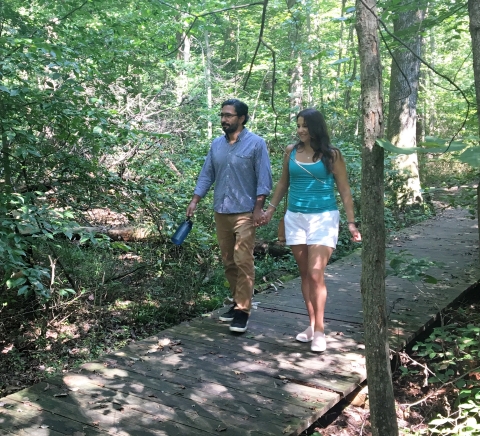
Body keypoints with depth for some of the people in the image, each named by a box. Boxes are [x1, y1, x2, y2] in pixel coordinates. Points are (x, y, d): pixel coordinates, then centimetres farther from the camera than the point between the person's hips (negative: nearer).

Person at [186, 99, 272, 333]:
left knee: (243, 262, -8)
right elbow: (206, 174, 12)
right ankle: (238, 302, 24)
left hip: (244, 213, -6)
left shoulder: (256, 144, -7)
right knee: (228, 262, 11)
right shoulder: (216, 144, 10)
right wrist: (195, 200, 3)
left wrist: (258, 208, -15)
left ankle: (243, 310, -3)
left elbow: (264, 178, -9)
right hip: (221, 212, 6)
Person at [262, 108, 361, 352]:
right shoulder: (291, 152, 6)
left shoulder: (331, 155, -3)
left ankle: (320, 331, 2)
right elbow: (283, 183, 17)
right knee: (304, 274, 8)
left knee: (316, 275, -10)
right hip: (295, 218, 4)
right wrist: (271, 209, 14)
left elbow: (344, 190, -1)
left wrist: (351, 222, -6)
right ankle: (312, 325, 19)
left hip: (323, 218, -4)